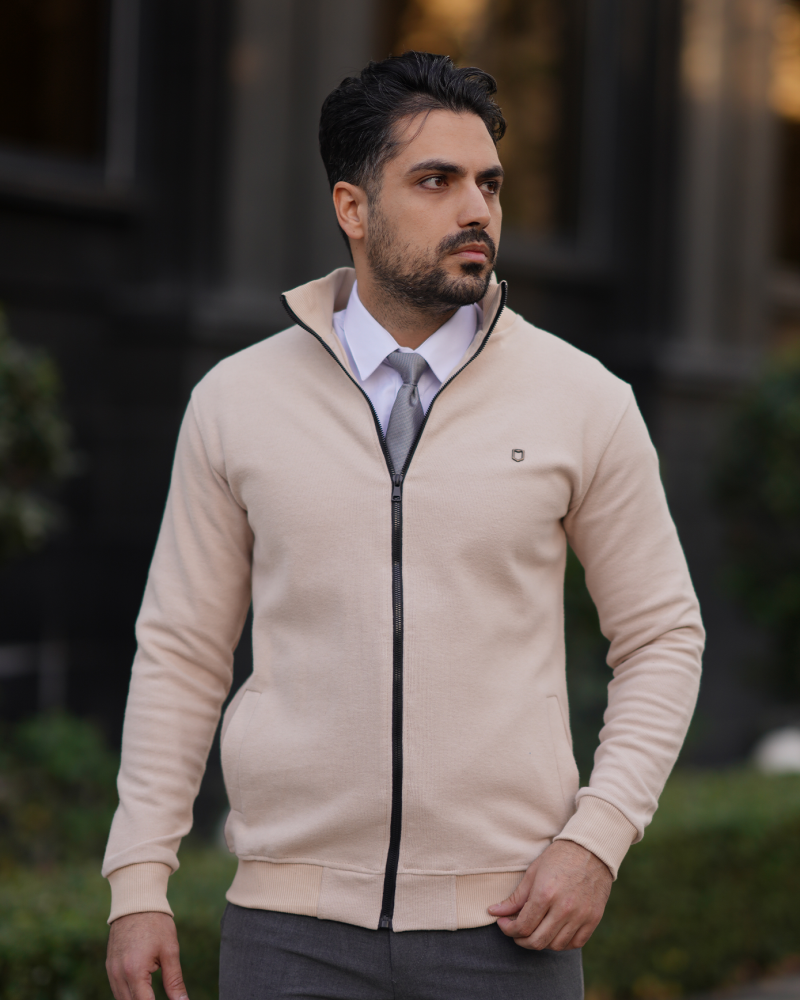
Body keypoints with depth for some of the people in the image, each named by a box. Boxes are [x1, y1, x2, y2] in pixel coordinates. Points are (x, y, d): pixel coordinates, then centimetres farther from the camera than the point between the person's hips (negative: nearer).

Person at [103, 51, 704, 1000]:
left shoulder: (583, 402, 0)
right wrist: (138, 883, 2)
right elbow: (181, 649, 7)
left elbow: (661, 637, 6)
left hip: (505, 923, 0)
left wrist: (598, 840, -6)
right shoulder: (236, 402, 2)